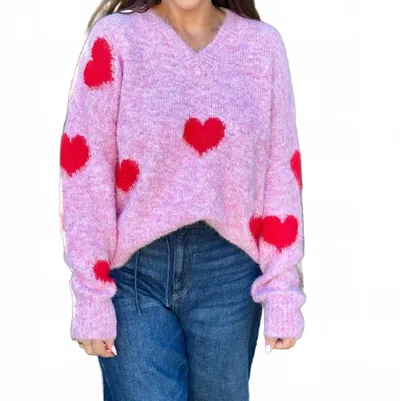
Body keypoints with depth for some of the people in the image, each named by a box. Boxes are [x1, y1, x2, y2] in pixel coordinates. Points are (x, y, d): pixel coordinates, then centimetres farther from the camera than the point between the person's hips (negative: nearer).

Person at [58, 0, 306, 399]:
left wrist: (283, 292, 0)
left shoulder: (262, 44, 1)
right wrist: (92, 295, -8)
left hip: (228, 270, 2)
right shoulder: (115, 37, -4)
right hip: (134, 267, -2)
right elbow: (84, 168, -5)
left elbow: (281, 172, 2)